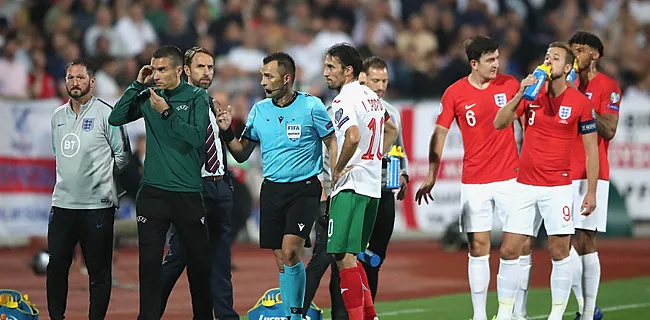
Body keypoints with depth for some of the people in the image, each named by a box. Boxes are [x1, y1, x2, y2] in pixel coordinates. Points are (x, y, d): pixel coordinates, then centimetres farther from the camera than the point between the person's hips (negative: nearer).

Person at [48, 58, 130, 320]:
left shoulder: (105, 114, -5)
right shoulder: (58, 116, 12)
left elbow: (122, 155, 1)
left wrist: (102, 175, 7)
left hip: (97, 205, -5)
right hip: (62, 201, 5)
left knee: (98, 270, 0)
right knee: (56, 266, 3)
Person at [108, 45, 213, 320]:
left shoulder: (197, 97, -2)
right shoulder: (148, 97, 7)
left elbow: (197, 137, -13)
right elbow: (115, 118, 2)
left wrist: (167, 113, -17)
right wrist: (137, 86, -2)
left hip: (188, 193, -2)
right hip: (152, 192, 2)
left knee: (198, 261, 5)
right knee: (149, 261, -2)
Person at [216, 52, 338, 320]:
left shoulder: (311, 107, -6)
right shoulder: (259, 110, 7)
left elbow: (333, 144, 1)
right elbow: (242, 154, 13)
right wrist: (227, 132, -5)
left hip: (304, 189, -5)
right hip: (271, 190, 5)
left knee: (290, 252, -18)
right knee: (281, 260, 4)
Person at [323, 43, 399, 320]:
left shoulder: (344, 100, -14)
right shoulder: (371, 96, 15)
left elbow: (353, 137, -30)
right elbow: (391, 130, 29)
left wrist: (337, 169, -16)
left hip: (350, 185, -10)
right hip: (373, 185, 10)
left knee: (344, 257, -10)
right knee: (350, 256, 16)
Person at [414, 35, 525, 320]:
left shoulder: (509, 84, 1)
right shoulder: (455, 93, -2)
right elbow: (439, 134, 1)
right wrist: (431, 176, -6)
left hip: (510, 178, 1)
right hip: (473, 183, -1)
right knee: (478, 248, 0)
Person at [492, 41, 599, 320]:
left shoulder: (580, 102, -4)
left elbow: (591, 149, 0)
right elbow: (499, 124, -3)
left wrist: (591, 192, -4)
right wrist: (520, 95, -17)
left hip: (558, 187, -3)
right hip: (524, 185, 3)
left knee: (560, 252, -4)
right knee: (509, 250, 1)